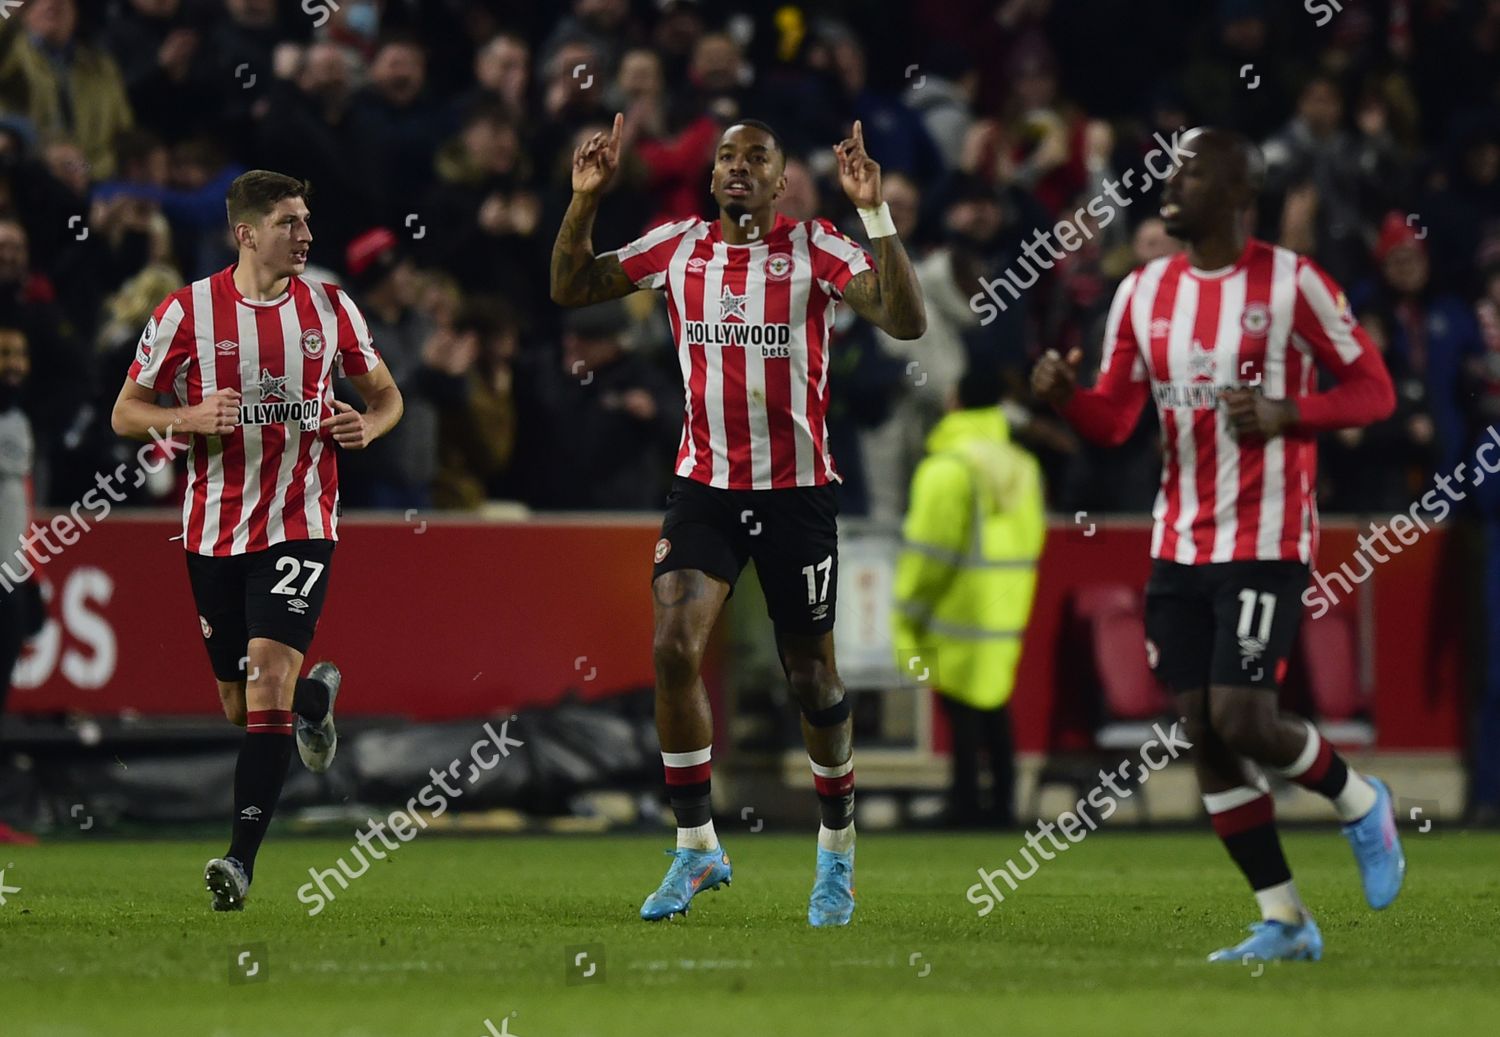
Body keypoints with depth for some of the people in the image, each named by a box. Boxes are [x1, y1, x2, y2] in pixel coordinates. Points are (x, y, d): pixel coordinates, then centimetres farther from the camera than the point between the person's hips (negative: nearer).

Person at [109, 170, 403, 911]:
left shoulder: (329, 308, 2)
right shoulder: (189, 311, -3)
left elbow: (385, 395, 16)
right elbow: (126, 413, 2)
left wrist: (369, 425, -8)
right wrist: (190, 419, -18)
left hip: (300, 523, -1)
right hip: (214, 529, 1)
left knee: (270, 669, -20)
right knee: (240, 702, 8)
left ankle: (241, 858, -22)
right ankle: (314, 695, 46)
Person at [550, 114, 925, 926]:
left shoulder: (815, 249, -6)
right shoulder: (677, 247, 4)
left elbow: (905, 321, -18)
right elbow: (568, 289, 9)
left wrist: (874, 213, -27)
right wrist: (584, 199, -5)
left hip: (796, 489, -2)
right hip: (704, 485, 2)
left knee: (811, 677, 6)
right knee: (673, 648, -16)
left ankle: (837, 854, 25)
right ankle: (696, 849, -4)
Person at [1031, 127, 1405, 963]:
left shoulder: (1292, 283, -8)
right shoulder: (1144, 292, 8)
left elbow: (1374, 390, -5)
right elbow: (1115, 419, 10)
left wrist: (1284, 414, -21)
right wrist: (1064, 395, -12)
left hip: (1266, 542, -6)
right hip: (1180, 543, 6)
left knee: (1242, 720, -16)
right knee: (1204, 734, 2)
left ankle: (1360, 802, 15)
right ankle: (1284, 921, 10)